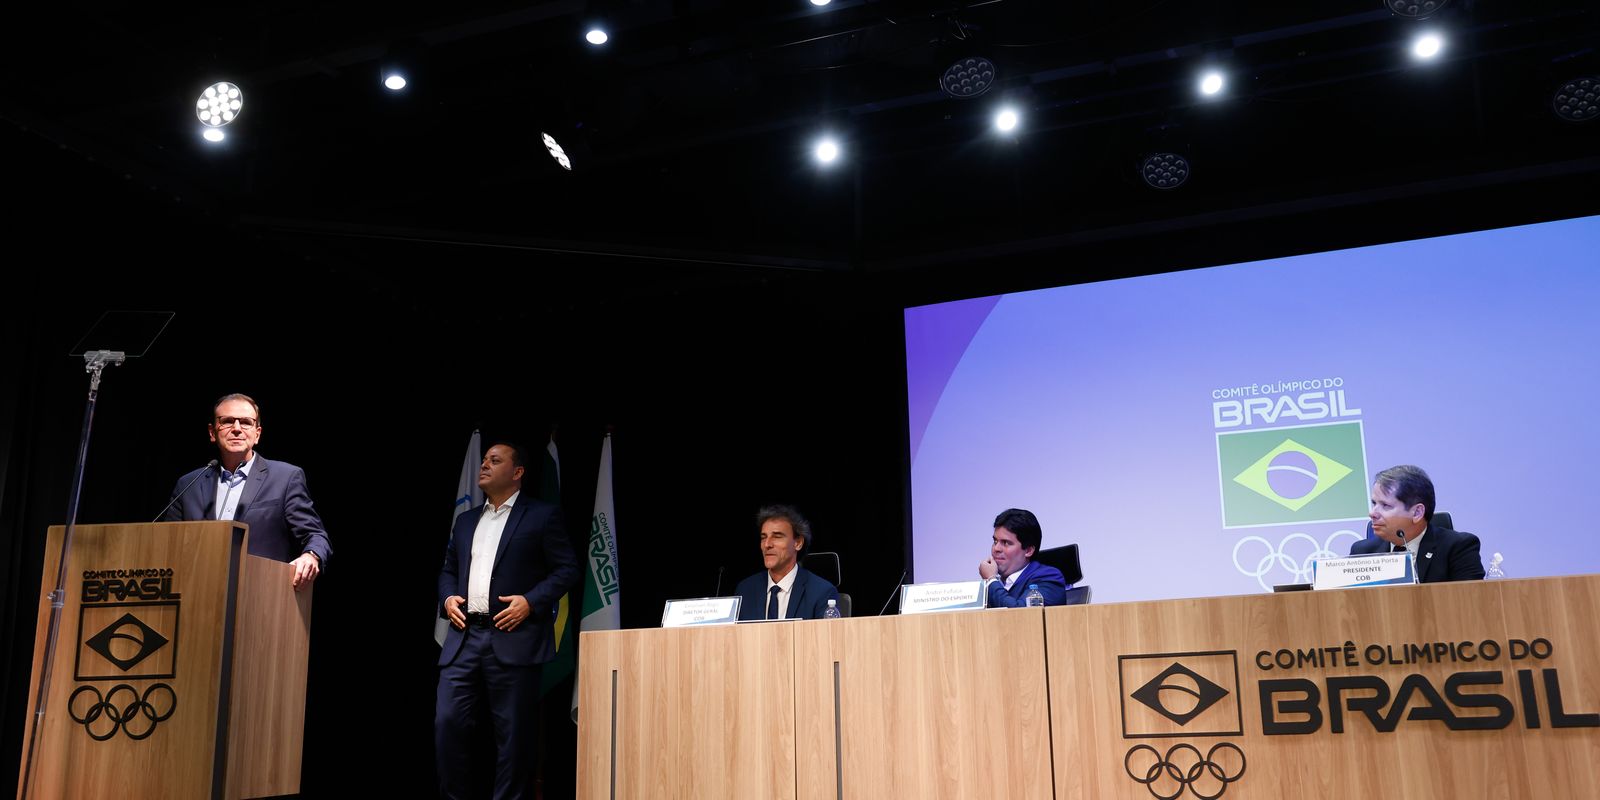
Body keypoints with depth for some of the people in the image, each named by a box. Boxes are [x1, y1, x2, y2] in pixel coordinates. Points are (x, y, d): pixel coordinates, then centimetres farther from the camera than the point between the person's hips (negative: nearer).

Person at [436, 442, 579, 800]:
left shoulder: (543, 515, 3)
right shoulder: (466, 520, 21)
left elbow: (567, 569, -2)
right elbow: (448, 570, 26)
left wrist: (531, 601, -14)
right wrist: (447, 597, 5)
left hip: (514, 640, -5)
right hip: (465, 638, 5)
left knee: (513, 734, -1)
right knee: (447, 724, -1)